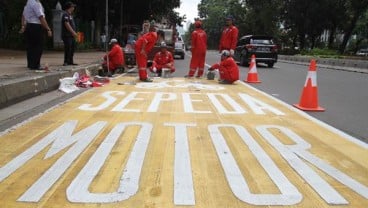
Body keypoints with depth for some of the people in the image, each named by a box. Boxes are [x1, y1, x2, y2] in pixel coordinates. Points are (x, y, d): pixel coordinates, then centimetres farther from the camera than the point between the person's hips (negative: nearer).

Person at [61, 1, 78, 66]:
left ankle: (70, 61, 16)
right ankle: (66, 62, -8)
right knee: (68, 48, -11)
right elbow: (67, 25, -20)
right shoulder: (65, 15, -10)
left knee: (72, 48, 10)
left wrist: (74, 33, 19)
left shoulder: (70, 15, 21)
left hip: (71, 35, 10)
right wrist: (73, 32, -22)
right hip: (67, 35, -10)